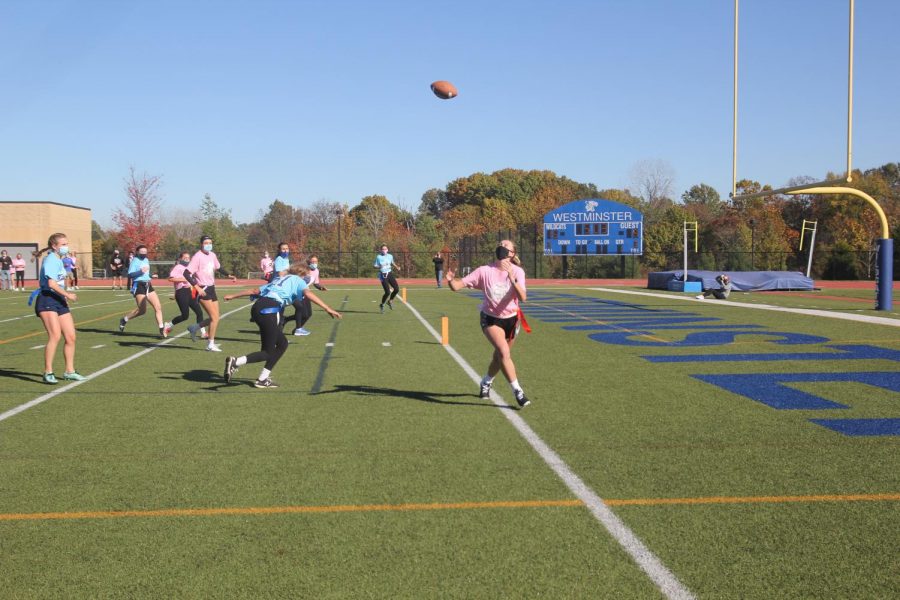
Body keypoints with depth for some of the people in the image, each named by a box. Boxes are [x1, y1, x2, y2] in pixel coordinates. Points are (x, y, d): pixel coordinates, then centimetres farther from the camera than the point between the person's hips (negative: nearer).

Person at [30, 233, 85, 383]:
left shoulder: (59, 260, 17)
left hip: (59, 301, 9)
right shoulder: (50, 259, -11)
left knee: (71, 337, 6)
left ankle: (69, 372, 17)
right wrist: (68, 295, -17)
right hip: (47, 301, -9)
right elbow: (52, 283, -22)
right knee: (55, 335, -21)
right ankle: (48, 373, -14)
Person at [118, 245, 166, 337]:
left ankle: (161, 329, 0)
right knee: (142, 310, -12)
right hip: (138, 286, -8)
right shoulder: (135, 261, -8)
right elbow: (130, 274, -18)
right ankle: (124, 320, 11)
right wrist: (140, 271, -29)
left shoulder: (146, 260, 16)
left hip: (148, 285, 8)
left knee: (158, 307, -3)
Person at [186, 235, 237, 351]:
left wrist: (228, 275, 13)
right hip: (203, 290, -8)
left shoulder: (212, 255, 7)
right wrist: (198, 288, -25)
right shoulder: (197, 256, -14)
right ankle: (211, 344, 1)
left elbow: (218, 267, 26)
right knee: (214, 317, -11)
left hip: (211, 288, 8)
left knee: (215, 318, 8)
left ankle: (194, 328, 29)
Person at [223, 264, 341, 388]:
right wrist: (328, 309, -12)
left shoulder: (278, 279, 32)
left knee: (282, 343, 19)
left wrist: (233, 296, 40)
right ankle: (235, 362, -16)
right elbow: (308, 294, -5)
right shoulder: (298, 280, 15)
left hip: (257, 307, 8)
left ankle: (263, 379, 18)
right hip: (270, 309, -8)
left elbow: (255, 291, 31)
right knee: (268, 353, 2)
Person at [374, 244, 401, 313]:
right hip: (383, 275, -5)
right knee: (387, 292, -12)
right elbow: (375, 266, -4)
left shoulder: (390, 256, 6)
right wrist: (379, 267, -25)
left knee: (397, 289, -7)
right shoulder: (378, 257, -7)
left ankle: (390, 301, 20)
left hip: (390, 274, 5)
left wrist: (397, 267, 6)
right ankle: (382, 305, 12)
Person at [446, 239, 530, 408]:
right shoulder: (485, 271, -13)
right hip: (491, 319, -2)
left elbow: (522, 297, -28)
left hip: (511, 319, 2)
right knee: (504, 352, -23)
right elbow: (457, 286, -14)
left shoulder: (517, 272, -12)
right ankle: (517, 391, -16)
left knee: (499, 356, 15)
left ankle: (486, 382, 45)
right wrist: (451, 280, -37)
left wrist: (512, 278, -42)